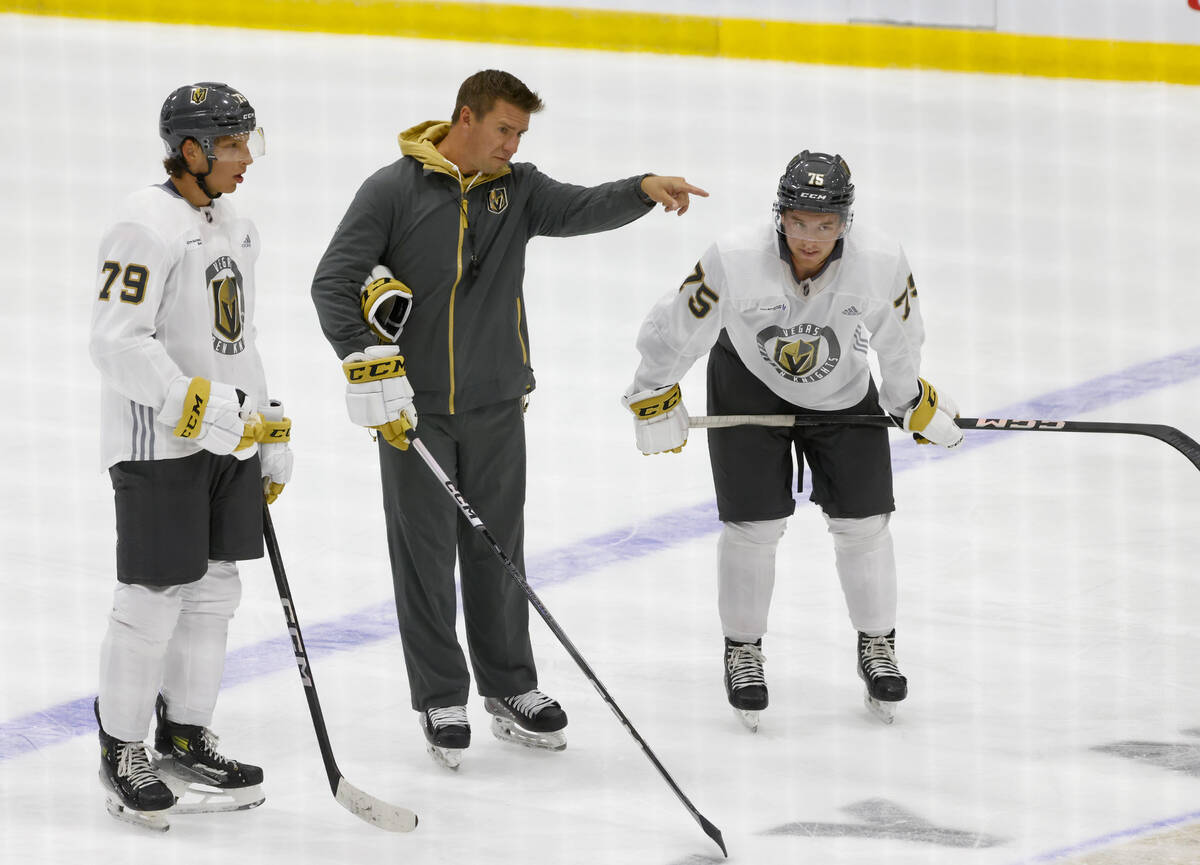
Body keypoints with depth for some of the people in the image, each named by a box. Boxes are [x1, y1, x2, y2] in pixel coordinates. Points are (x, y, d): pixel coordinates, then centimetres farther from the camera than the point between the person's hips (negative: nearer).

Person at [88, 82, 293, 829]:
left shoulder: (236, 230, 13)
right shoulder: (148, 227, -16)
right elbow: (118, 341, -22)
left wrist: (271, 435, 19)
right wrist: (199, 406, -26)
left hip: (227, 438, 9)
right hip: (159, 446, -9)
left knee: (215, 592, 12)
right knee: (154, 598, -4)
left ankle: (185, 739, 24)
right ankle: (122, 752, 8)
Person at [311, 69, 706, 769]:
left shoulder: (517, 190, 3)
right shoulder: (394, 191, -8)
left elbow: (581, 210, -13)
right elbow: (334, 282, -9)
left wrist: (645, 191, -33)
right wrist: (368, 365, -20)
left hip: (496, 407, 3)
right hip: (413, 408, -3)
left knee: (497, 548, 12)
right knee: (425, 553, 2)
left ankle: (511, 689, 24)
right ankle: (442, 702, 12)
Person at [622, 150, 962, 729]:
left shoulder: (882, 263, -29)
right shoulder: (734, 261, -35)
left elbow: (898, 340, -8)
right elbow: (675, 330, -18)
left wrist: (913, 400, 6)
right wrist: (654, 396, -8)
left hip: (842, 389, 2)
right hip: (748, 382, -2)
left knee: (861, 522, 4)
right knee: (754, 524, -3)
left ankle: (877, 644, 25)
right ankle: (742, 651, 17)